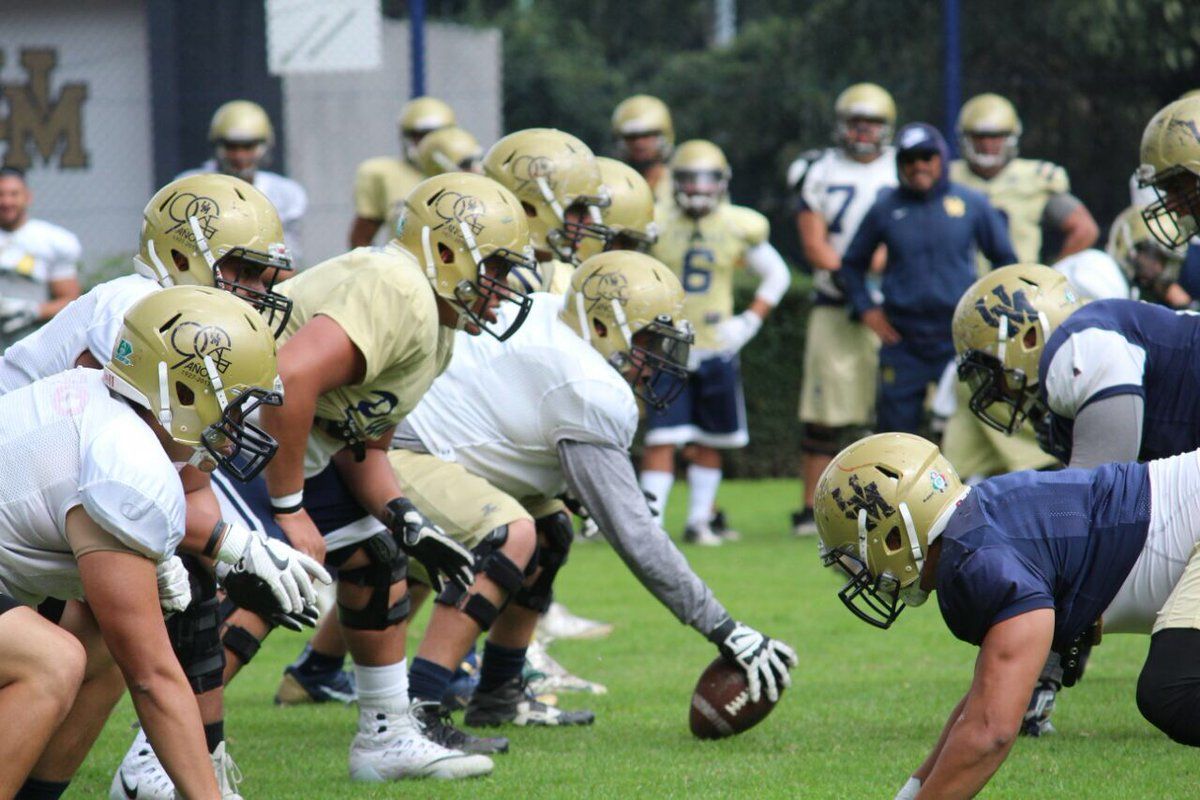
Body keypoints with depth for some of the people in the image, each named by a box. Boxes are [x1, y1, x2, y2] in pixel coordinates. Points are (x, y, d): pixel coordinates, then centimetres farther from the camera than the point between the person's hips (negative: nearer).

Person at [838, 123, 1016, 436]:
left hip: (958, 336, -1)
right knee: (896, 422, 3)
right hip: (903, 340, 1)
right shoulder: (885, 209, 4)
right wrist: (867, 310, 5)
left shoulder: (971, 205, 3)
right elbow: (852, 264, 17)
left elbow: (1004, 258, 14)